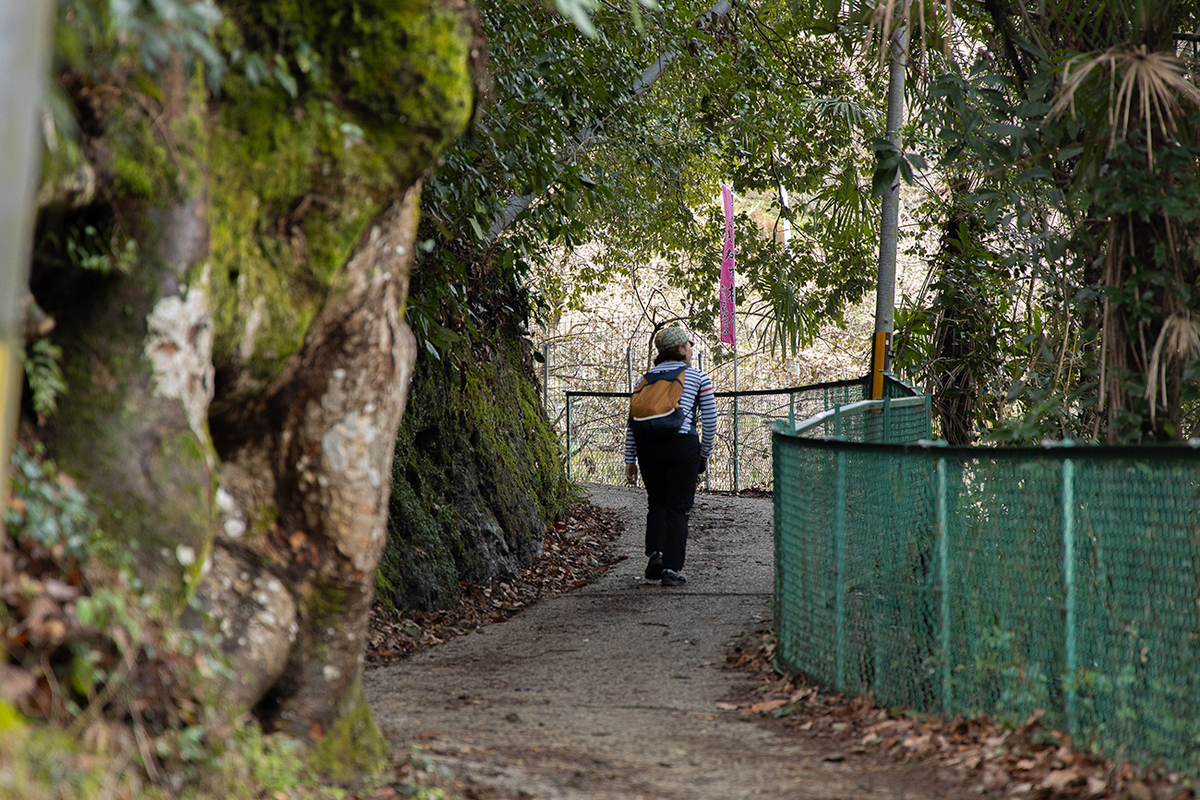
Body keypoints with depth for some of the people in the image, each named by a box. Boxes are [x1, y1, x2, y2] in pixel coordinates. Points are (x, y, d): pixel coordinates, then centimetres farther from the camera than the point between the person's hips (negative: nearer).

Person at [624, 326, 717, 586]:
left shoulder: (647, 377, 15)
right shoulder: (698, 377, 7)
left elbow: (633, 420, 10)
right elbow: (710, 420, 5)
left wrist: (630, 460, 13)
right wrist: (705, 454, 17)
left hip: (647, 445, 3)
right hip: (682, 444, -3)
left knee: (656, 502, 21)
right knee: (678, 507, 4)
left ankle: (655, 553, 3)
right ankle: (671, 569, -1)